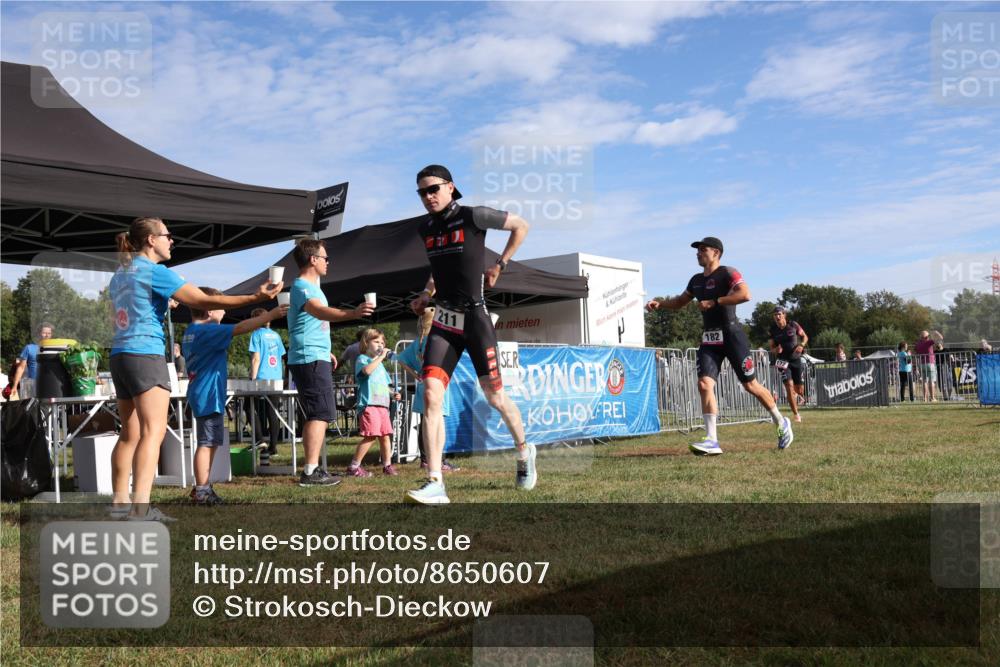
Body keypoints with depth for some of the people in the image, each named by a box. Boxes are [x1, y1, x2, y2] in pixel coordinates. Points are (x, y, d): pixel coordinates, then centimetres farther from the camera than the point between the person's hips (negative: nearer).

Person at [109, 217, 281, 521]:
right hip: (145, 355, -9)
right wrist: (255, 297, -15)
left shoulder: (119, 274, 18)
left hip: (120, 356, 9)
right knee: (152, 432, -14)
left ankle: (120, 501, 15)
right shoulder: (155, 271, -8)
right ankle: (140, 508, -22)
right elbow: (203, 301, -14)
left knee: (130, 433, 13)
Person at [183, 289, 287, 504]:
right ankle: (202, 492, -3)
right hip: (209, 395, -10)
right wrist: (271, 315, -18)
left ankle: (202, 488, 23)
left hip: (202, 395, 10)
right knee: (207, 443, -6)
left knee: (210, 443, 16)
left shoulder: (190, 332, 14)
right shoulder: (207, 331, -16)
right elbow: (240, 328, -21)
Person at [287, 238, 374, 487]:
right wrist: (352, 313, -48)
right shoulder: (302, 286, -12)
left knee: (315, 415, 11)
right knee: (321, 414, -14)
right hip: (310, 359, -11)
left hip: (316, 358, 11)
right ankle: (311, 471, -17)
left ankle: (312, 469, 15)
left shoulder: (310, 286, 21)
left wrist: (326, 352, 34)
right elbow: (319, 311, -32)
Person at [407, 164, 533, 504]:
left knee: (494, 396, 6)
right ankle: (435, 484, -11)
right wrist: (426, 294, 12)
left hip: (475, 317, -5)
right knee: (430, 396, -11)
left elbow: (521, 225, 4)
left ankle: (524, 451, 35)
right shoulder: (424, 229, 10)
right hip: (443, 320, 5)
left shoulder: (473, 216, -7)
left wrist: (500, 265, 2)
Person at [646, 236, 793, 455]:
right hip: (709, 339, 6)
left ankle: (781, 423, 26)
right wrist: (659, 303, 11)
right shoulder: (697, 280, 14)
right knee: (705, 383, -11)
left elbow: (745, 294, -24)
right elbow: (680, 302, 28)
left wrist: (714, 302, -22)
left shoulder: (727, 273, -8)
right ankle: (712, 441, -13)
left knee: (750, 385, 3)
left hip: (731, 335, -6)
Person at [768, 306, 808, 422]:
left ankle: (797, 394, 46)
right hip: (783, 360, -1)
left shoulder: (793, 325, -6)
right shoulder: (773, 330, -3)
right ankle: (795, 414, -8)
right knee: (789, 385, -17)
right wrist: (776, 350, -16)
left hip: (796, 359, 1)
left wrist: (801, 345, -12)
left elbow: (805, 337, 7)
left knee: (799, 389, 6)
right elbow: (772, 348, 7)